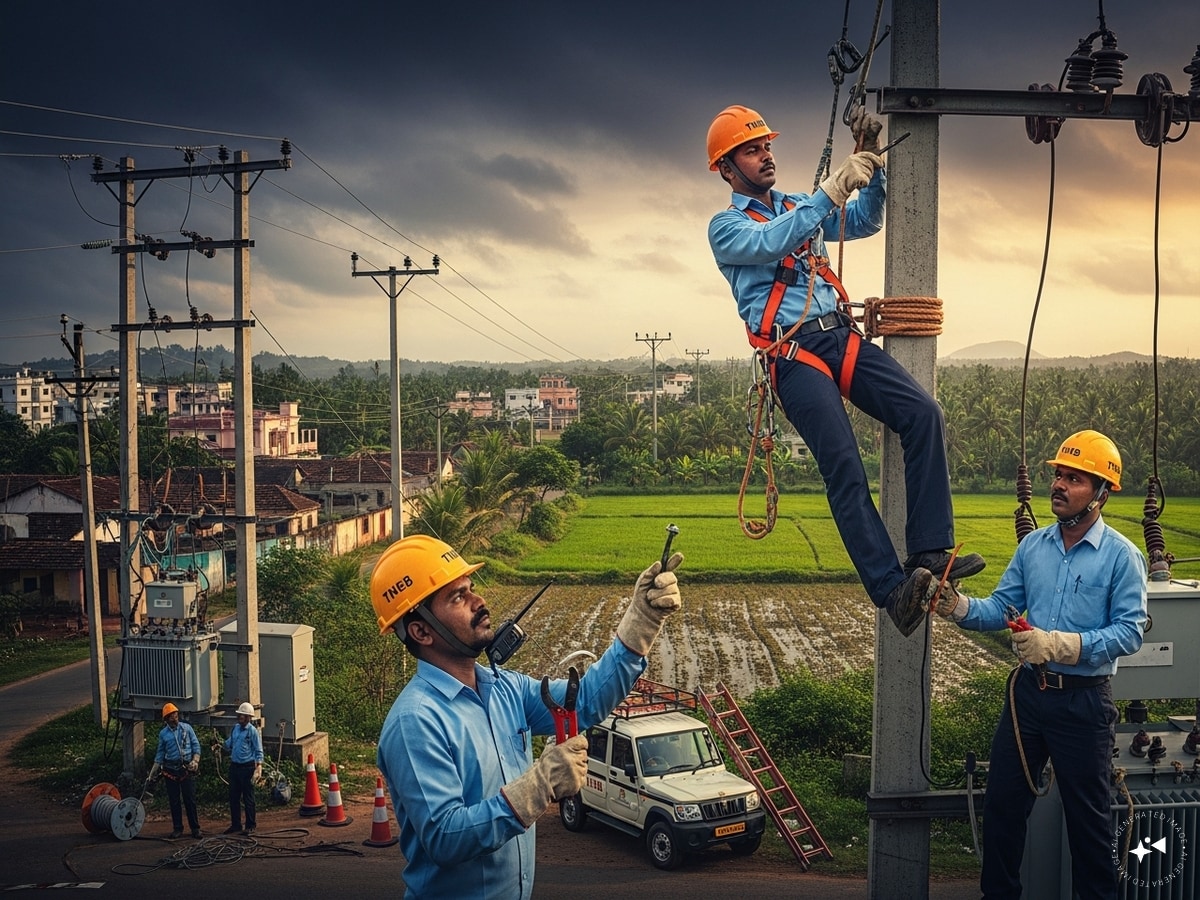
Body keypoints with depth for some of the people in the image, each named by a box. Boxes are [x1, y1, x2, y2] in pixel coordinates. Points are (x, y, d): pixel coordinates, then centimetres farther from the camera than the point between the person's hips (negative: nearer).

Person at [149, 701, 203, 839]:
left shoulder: (187, 728, 3)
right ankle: (177, 829, 14)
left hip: (187, 769, -2)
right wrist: (154, 771, 8)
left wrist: (195, 761, -10)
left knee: (190, 800, -2)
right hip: (170, 770, 2)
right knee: (174, 801, 5)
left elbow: (196, 745, 3)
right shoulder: (163, 733, 6)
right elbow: (160, 753, 12)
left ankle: (195, 828, 4)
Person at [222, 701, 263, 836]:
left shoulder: (252, 731, -9)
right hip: (234, 766, 7)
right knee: (233, 797, 11)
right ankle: (235, 824, 22)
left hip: (247, 767, -7)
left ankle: (251, 826, 9)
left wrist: (258, 768, -18)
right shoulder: (235, 728, 10)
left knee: (248, 798, 0)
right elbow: (228, 745, 19)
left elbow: (259, 751, -10)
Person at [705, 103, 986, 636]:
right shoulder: (725, 227, 8)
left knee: (923, 413, -16)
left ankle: (930, 552, -16)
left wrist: (871, 165, 4)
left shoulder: (798, 207, 27)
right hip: (793, 353, -6)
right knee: (843, 466, -20)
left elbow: (864, 222, 19)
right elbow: (769, 244, -13)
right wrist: (832, 191, -18)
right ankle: (892, 589, -24)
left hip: (843, 336, 6)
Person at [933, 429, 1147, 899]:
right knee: (1002, 801, 13)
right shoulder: (1033, 546, 5)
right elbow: (1002, 607, 4)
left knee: (1087, 815, 9)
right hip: (1028, 691, 5)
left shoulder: (1121, 556, -10)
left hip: (1083, 701, -5)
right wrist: (959, 606, -15)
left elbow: (1130, 631, -17)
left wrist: (1063, 645, -26)